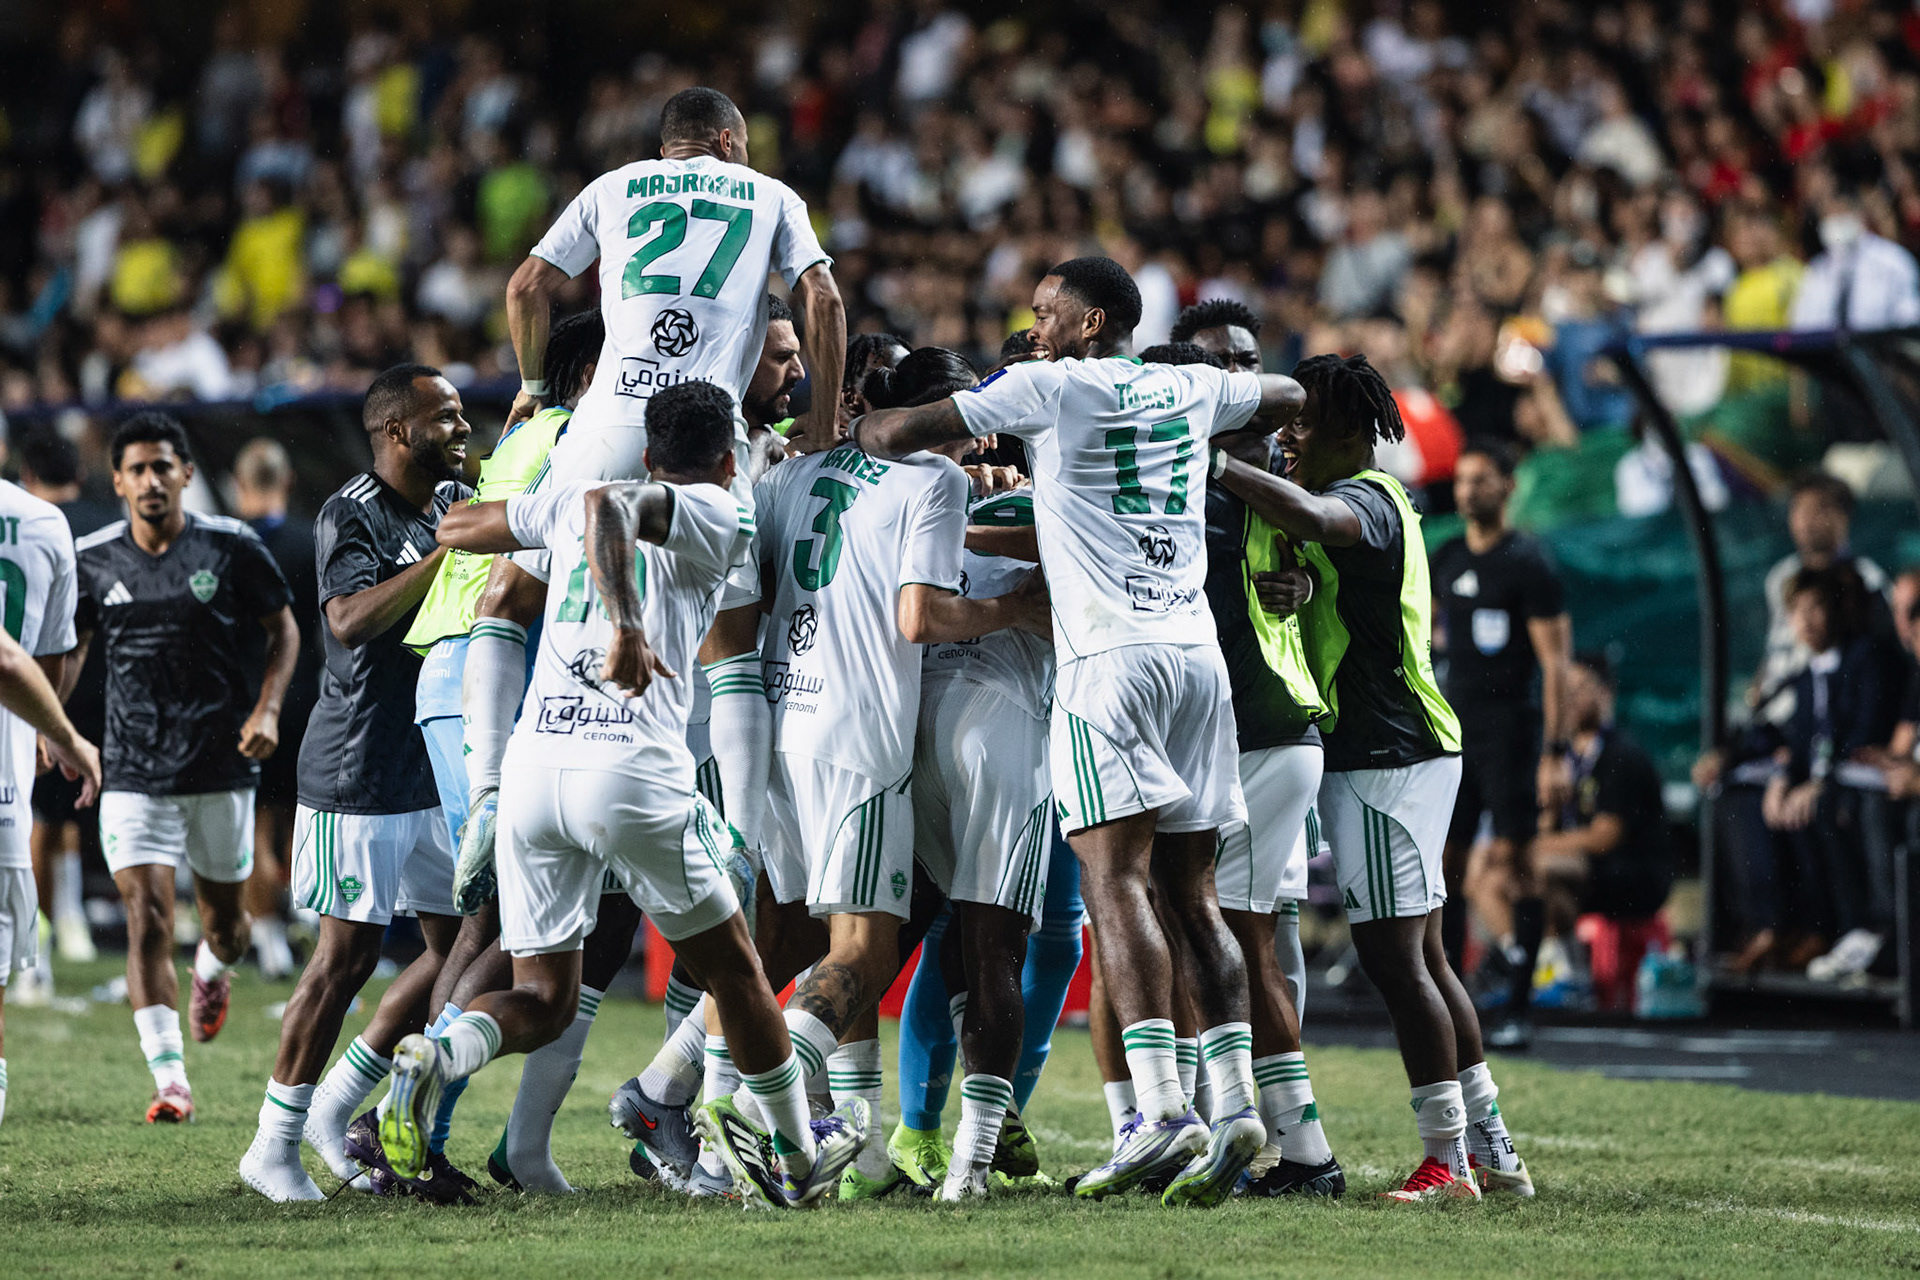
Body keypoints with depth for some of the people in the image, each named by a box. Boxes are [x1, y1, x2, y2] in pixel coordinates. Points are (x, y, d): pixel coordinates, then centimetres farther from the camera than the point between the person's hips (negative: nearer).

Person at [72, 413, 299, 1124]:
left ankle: (213, 972, 52)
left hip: (222, 766, 0)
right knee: (147, 913, -13)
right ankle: (170, 1082, -14)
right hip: (134, 771, 0)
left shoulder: (230, 547, -5)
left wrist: (267, 709, -7)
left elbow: (283, 627, 6)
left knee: (224, 916, 13)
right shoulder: (92, 560, -1)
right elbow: (71, 644, 15)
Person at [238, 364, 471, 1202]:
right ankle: (274, 1145, 5)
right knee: (348, 955, -6)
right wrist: (449, 551, -30)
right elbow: (352, 620, -29)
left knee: (462, 946, 6)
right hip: (360, 774, -8)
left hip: (439, 769, 8)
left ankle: (335, 1107, 17)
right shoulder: (351, 516, -14)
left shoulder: (456, 503, 10)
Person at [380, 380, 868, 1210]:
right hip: (633, 769, -5)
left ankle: (435, 1059, -21)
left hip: (532, 768, 5)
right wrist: (627, 626, -26)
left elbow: (452, 529, 31)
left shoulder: (567, 504, 20)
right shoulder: (716, 518, 4)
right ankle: (799, 1158, 26)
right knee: (731, 968, 15)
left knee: (542, 1000, 10)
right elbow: (611, 508, -15)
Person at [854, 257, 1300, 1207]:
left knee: (1114, 877, -12)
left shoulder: (1049, 388, 1)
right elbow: (1295, 398, 37)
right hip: (1197, 654, 6)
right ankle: (1234, 1102, -2)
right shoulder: (1189, 390, 17)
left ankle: (1162, 1112, -24)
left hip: (1109, 656, -6)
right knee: (1187, 891, 7)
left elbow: (903, 433, 3)